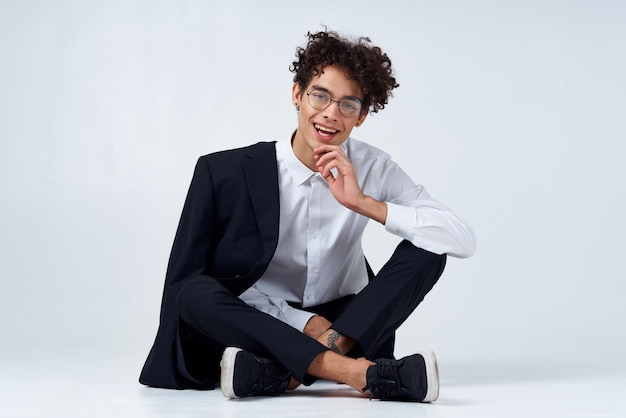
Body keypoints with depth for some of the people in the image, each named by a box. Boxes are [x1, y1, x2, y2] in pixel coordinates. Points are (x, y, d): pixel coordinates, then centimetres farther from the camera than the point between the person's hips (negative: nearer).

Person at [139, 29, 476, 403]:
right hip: (262, 324, -1)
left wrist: (362, 202, -24)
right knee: (193, 293, -28)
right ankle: (355, 372, -37)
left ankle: (275, 372, -29)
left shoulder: (374, 169, -7)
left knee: (427, 249, -19)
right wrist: (303, 322, -18)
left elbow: (463, 241, -17)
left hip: (350, 326, 2)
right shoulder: (226, 172, -11)